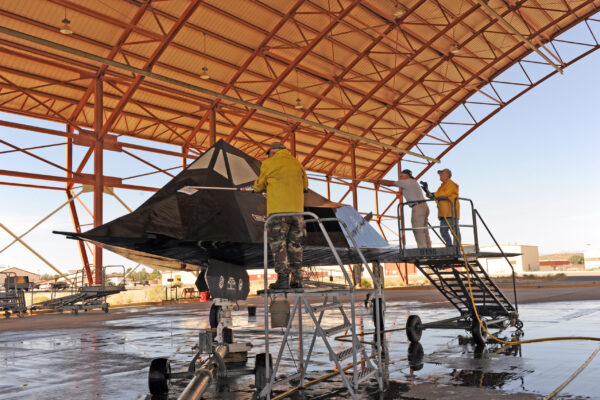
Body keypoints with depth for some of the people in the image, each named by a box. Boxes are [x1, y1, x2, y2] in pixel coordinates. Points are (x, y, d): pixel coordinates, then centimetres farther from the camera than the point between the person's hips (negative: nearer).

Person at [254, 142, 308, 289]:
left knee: (278, 244, -2)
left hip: (278, 210, -5)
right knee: (294, 244, 9)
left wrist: (256, 185, 36)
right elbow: (305, 186, 24)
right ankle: (297, 279, 8)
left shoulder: (269, 163, 3)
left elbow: (259, 187, 13)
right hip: (297, 210, 5)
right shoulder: (297, 164, 17)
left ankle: (283, 279, -9)